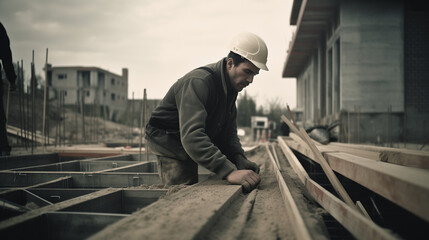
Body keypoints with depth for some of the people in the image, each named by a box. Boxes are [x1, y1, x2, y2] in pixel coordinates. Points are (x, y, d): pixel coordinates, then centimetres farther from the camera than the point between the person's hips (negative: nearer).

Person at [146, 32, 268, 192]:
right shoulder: (199, 82, -31)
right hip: (168, 141, -8)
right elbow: (191, 135, -44)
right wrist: (229, 172, -52)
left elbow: (228, 131, 2)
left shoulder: (231, 86, 0)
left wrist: (240, 160, -19)